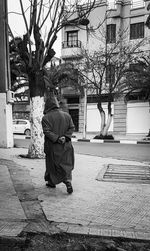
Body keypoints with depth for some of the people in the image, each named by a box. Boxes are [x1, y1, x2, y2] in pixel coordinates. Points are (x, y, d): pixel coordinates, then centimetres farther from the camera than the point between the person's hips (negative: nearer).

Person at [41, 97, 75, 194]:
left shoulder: (46, 117, -8)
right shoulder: (67, 115, 2)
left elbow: (47, 131, -18)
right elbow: (72, 127, -3)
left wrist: (57, 138, -21)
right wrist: (66, 137, -12)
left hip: (52, 146, -2)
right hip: (66, 145, 3)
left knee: (52, 163, 14)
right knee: (66, 164, 12)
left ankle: (52, 182, 27)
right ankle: (68, 181, -4)